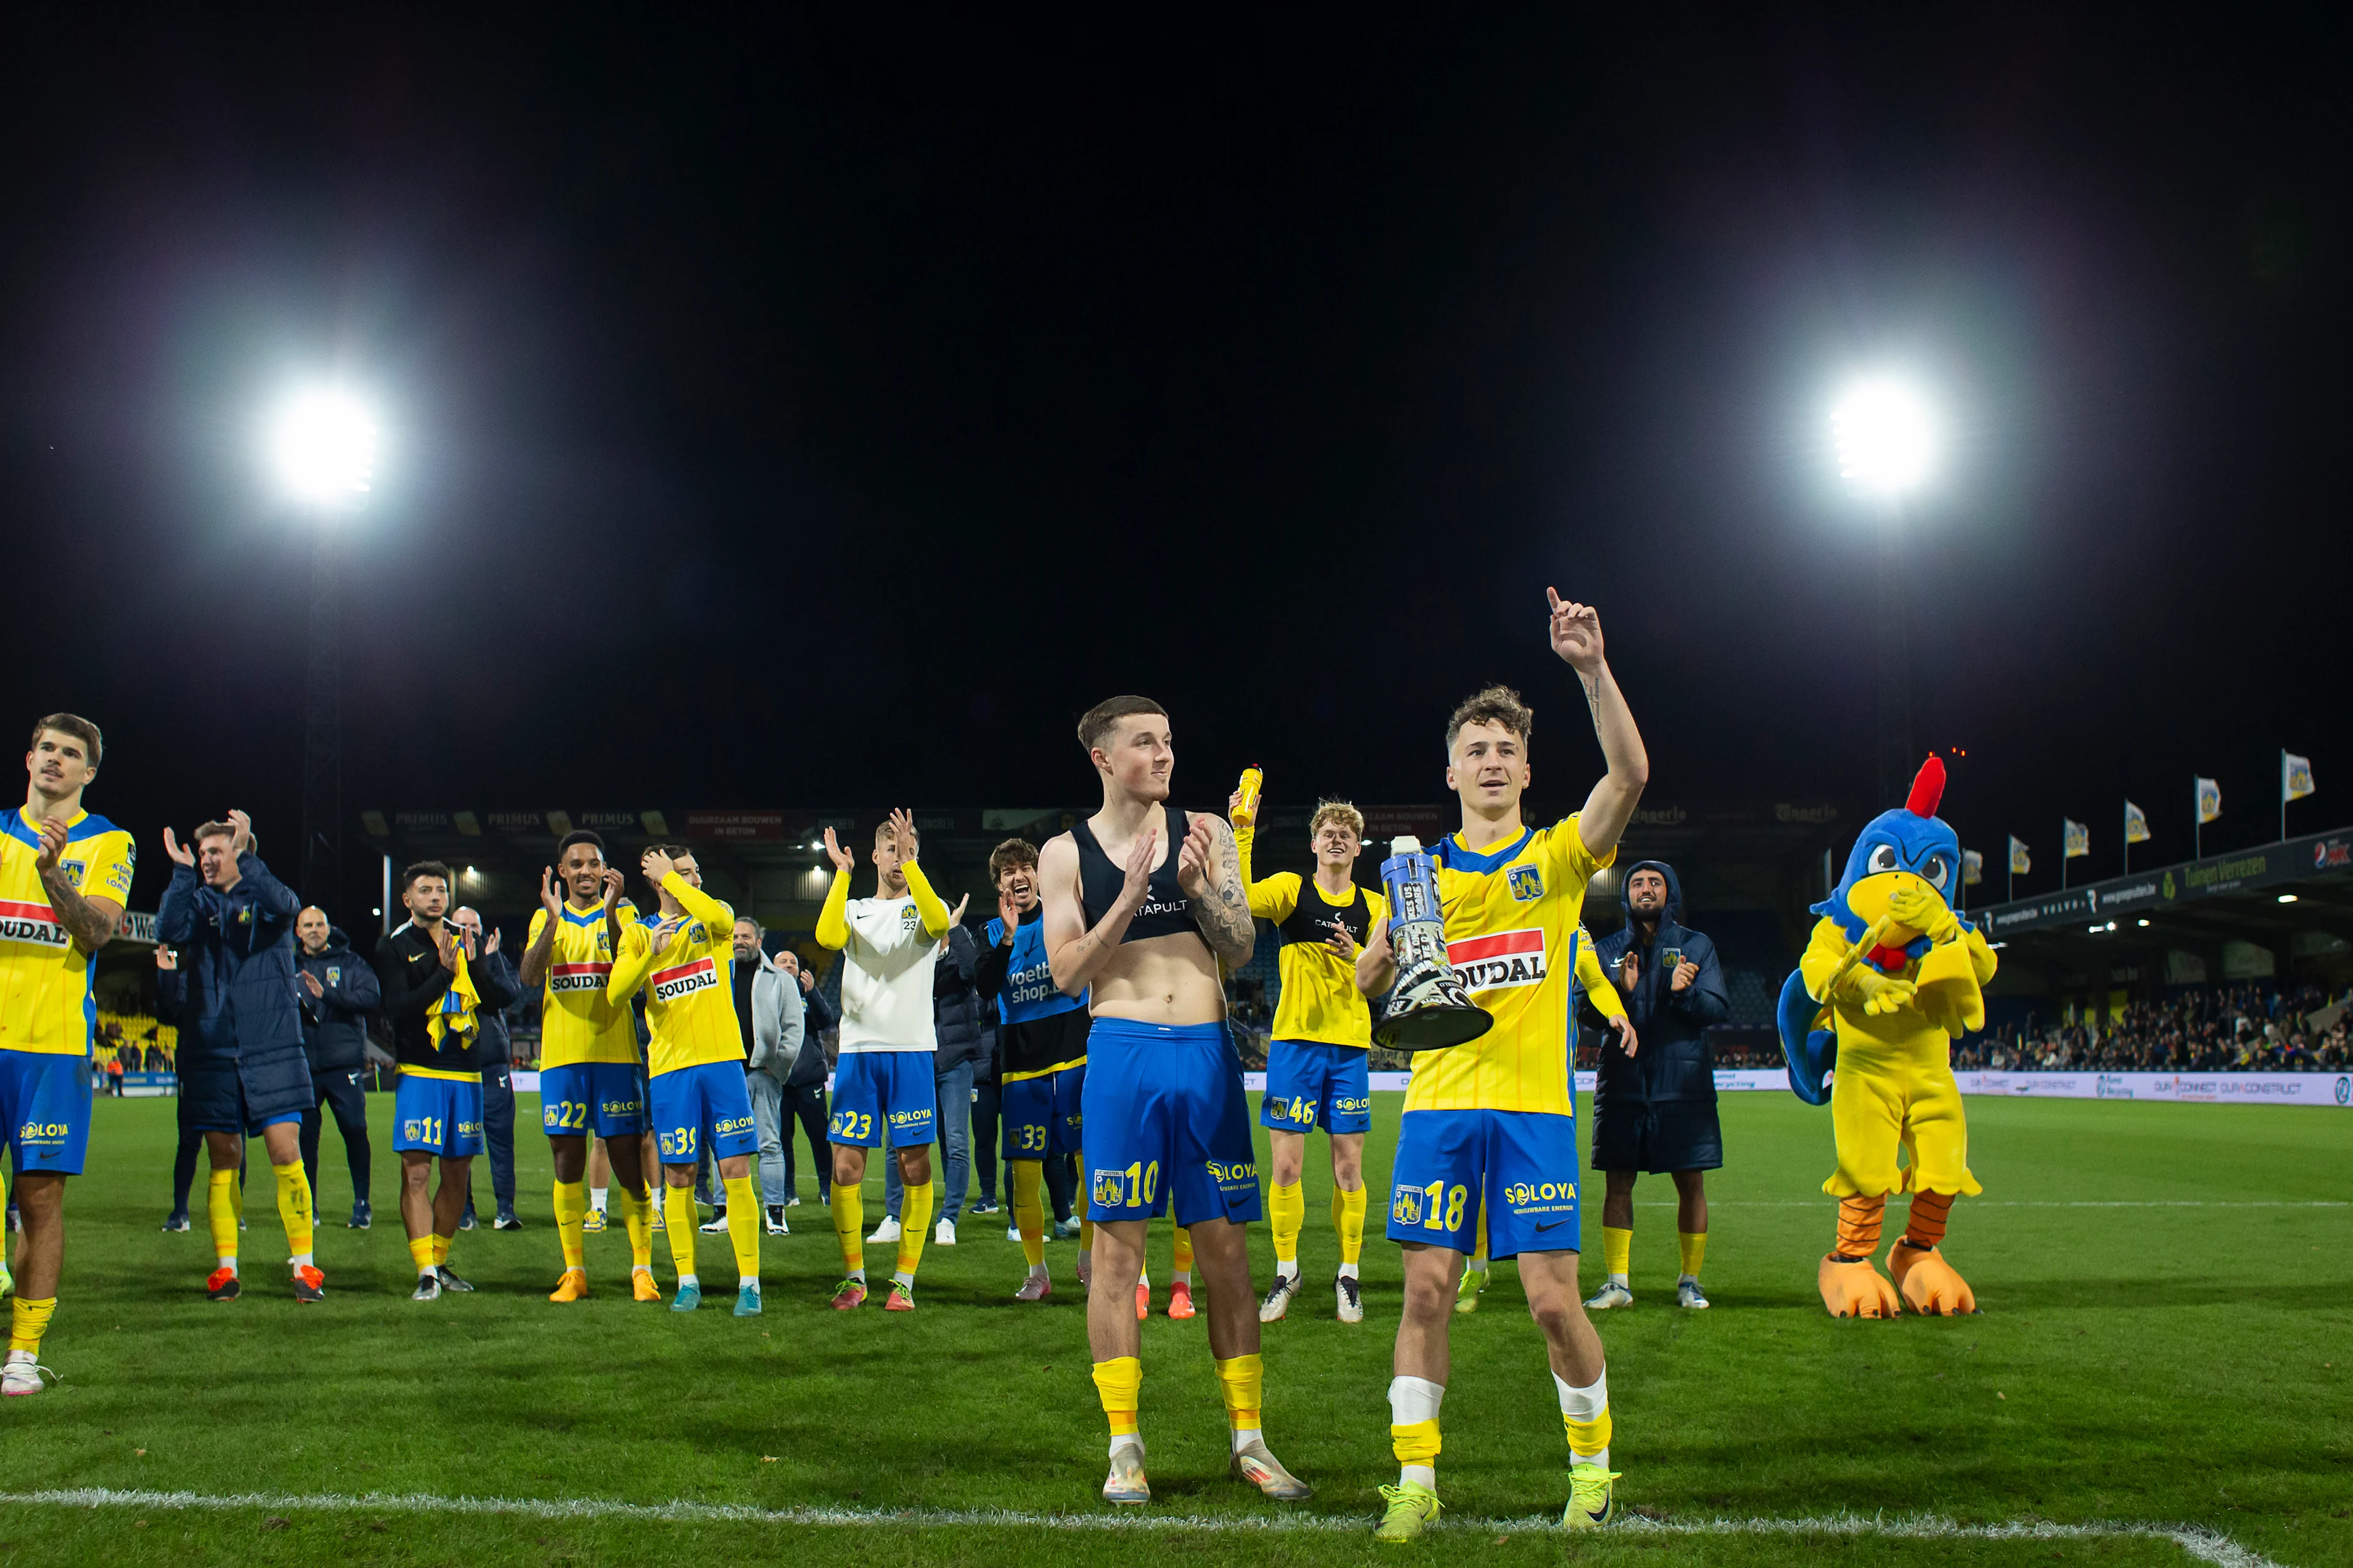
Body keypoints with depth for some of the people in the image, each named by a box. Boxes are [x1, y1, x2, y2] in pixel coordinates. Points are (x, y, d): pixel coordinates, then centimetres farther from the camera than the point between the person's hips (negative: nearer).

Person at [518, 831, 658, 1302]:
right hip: (561, 1055, 2)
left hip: (615, 1053, -2)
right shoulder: (545, 918, 11)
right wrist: (554, 920, -18)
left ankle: (642, 1271, 2)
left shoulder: (621, 912, 6)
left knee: (629, 1160, -3)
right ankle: (574, 1272, 10)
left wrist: (610, 914, -23)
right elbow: (528, 977, -7)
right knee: (567, 1165, 3)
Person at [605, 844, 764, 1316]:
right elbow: (615, 996, -2)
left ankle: (749, 1281, 0)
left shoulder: (715, 918, 7)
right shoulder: (640, 933, 9)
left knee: (736, 1171, -5)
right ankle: (687, 1281, 14)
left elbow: (715, 915, -20)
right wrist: (650, 953, -15)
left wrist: (669, 874, -8)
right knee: (678, 1178, 3)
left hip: (723, 1059, -1)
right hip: (670, 1067, 1)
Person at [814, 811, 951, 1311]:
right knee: (846, 1165, -1)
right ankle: (853, 1276, 11)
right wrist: (842, 873, -12)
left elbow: (938, 921, -18)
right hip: (858, 1049, 2)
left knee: (915, 1165, -2)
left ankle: (904, 1280, 6)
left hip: (912, 1049, -1)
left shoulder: (925, 907, 8)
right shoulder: (853, 910, 13)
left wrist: (911, 863, -22)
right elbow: (827, 936, -11)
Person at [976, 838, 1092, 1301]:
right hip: (1021, 1063, 1)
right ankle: (1037, 1272, 11)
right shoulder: (992, 932, 8)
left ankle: (1089, 1260, 13)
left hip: (1075, 1054, -1)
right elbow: (984, 987, -10)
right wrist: (1007, 939, -21)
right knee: (1022, 1173, -1)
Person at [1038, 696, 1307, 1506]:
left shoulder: (1205, 833, 8)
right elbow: (1068, 973, -3)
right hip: (1123, 1054, -2)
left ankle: (1248, 1440, 15)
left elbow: (1241, 948, 5)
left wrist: (1197, 886, -12)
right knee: (1117, 1251, 0)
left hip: (1208, 1052, 2)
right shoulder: (1066, 853, 4)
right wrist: (1131, 897, -14)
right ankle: (1125, 1447, 11)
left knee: (1226, 1250, 5)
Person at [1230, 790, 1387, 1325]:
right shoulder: (1291, 889, 4)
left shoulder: (1374, 906, 11)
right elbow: (1238, 899, -16)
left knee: (1349, 1166, 2)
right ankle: (1286, 1271, 14)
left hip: (1350, 1045, 2)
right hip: (1295, 1041, -2)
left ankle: (1348, 1275, 14)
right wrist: (1242, 834, -24)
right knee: (1285, 1166, -1)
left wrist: (1356, 956, -13)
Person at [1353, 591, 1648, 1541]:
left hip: (1532, 1103, -2)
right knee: (1426, 1292, 0)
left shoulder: (1558, 855, 6)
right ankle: (1415, 1481, 11)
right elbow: (1366, 984, 11)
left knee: (1553, 1299, -3)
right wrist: (1389, 947, -12)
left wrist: (1592, 667, -22)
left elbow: (1630, 774, -11)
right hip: (1439, 1102, 2)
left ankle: (1593, 1464, 19)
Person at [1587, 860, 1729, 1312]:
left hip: (1683, 1084, -1)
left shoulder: (1697, 946, 7)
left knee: (1691, 1184, 1)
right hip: (1622, 1082, 1)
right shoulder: (1609, 949, 11)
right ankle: (1617, 1283, 6)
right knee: (1617, 1183, 0)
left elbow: (1719, 1009, -3)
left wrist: (1686, 992, -22)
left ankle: (1690, 1280, 13)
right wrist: (1620, 991, -16)